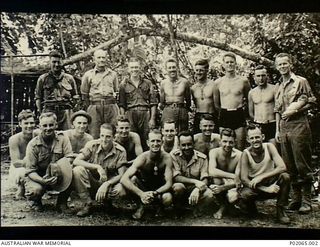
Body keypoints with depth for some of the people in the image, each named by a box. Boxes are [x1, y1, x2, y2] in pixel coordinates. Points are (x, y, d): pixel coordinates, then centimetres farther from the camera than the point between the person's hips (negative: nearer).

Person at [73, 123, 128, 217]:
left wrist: (106, 184, -31)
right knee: (78, 170, -28)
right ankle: (88, 204, -14)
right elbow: (76, 161, -22)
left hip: (110, 183, 0)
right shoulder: (92, 145, -11)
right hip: (91, 182, 1)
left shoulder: (120, 151, -12)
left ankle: (106, 200, 5)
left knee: (121, 190, -33)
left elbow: (121, 175, -14)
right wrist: (97, 167, -32)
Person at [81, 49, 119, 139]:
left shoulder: (113, 74, 15)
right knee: (94, 135, -4)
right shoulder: (88, 75, 11)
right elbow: (84, 94, 14)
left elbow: (117, 92, 23)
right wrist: (88, 107, 8)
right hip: (94, 107, -1)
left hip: (111, 107, 1)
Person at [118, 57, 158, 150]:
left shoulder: (148, 83, 10)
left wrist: (152, 118, 0)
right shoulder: (124, 84, 10)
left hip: (145, 113, 0)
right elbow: (121, 105, 8)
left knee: (146, 141, -1)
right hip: (130, 114, 0)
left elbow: (153, 103, 8)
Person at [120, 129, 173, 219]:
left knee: (168, 199, -34)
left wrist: (155, 193, -40)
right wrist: (141, 194, -44)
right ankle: (141, 206, -7)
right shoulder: (142, 158, -22)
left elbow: (169, 183, -21)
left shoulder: (167, 158, -19)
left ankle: (160, 208, 4)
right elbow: (124, 179, -32)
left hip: (159, 190, 0)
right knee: (132, 178, -30)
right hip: (143, 189, 0)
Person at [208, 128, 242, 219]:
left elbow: (238, 180, -21)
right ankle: (222, 206, -6)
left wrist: (223, 188, -37)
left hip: (231, 185, 0)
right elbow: (212, 171, -36)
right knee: (216, 177, -34)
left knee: (234, 197, -33)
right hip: (219, 182, 1)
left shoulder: (239, 155, -20)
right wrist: (233, 176, -43)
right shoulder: (214, 152, -18)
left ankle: (225, 203, 9)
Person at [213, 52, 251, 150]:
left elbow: (248, 99, 18)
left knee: (240, 147, -1)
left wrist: (241, 105, 9)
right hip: (224, 116, 1)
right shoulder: (218, 82, 6)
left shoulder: (243, 81, 3)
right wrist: (224, 110, 10)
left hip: (239, 115, -1)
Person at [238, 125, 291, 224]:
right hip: (255, 187, -1)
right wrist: (266, 189, -31)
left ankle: (281, 210, -9)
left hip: (272, 184, 1)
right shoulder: (246, 154, -15)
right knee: (242, 196, -33)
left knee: (285, 176, -28)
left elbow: (282, 167, -23)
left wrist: (261, 177, -32)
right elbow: (244, 179, -20)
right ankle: (252, 208, 5)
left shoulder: (269, 147, -12)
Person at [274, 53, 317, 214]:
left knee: (303, 165, -4)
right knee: (289, 166, 8)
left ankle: (306, 201, 3)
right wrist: (277, 130, 13)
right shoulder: (279, 87, 18)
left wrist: (295, 110, -15)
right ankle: (296, 198, 17)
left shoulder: (301, 81, 1)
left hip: (298, 126, -6)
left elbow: (311, 101, -3)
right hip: (284, 128, 6)